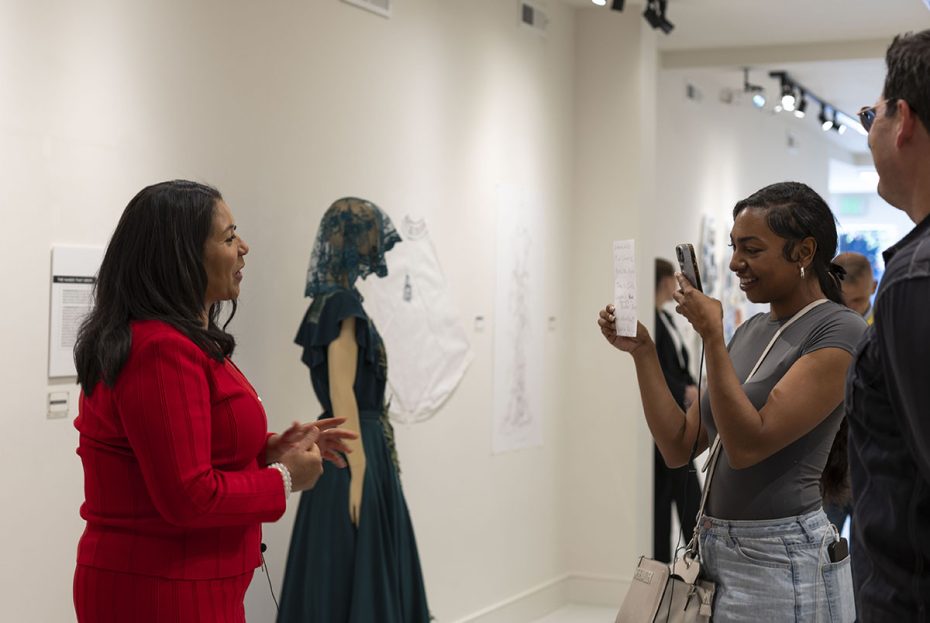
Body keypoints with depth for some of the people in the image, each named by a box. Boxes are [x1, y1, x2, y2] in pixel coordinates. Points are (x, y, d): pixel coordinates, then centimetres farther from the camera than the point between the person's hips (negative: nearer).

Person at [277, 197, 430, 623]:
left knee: (361, 574, 14)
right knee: (356, 577, -3)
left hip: (361, 446, 10)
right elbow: (342, 394, -21)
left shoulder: (337, 300, 13)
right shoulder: (341, 302, -15)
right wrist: (358, 470, -23)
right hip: (353, 451, -10)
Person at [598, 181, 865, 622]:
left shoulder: (840, 332, -12)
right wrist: (641, 352, 0)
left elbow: (748, 445, -20)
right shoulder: (752, 330, 10)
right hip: (715, 552, 7)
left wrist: (712, 338, -21)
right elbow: (679, 447, 7)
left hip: (780, 562, -7)